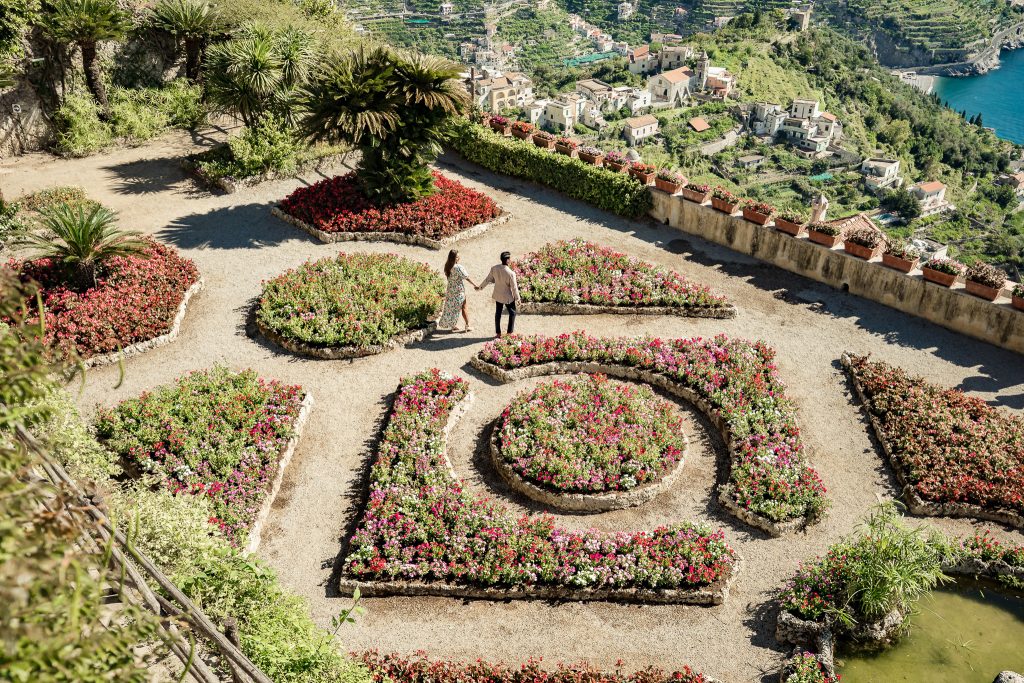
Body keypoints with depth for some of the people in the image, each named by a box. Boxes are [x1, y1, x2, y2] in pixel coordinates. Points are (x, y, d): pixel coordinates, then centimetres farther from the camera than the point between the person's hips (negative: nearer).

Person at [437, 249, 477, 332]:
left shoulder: (447, 266, -3)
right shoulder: (458, 267, -24)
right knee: (463, 308, 8)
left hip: (450, 290, 6)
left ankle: (453, 325, 23)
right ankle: (467, 326, 17)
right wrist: (475, 285, -9)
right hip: (459, 291, -6)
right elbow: (467, 278, -18)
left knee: (451, 307, 15)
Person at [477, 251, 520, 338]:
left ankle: (498, 333, 27)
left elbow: (488, 280, -3)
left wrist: (480, 287, 14)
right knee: (512, 313, 17)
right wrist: (517, 298, -5)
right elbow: (514, 288, -19)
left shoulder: (494, 268, -15)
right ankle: (510, 332, 23)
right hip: (508, 297, -5)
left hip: (498, 295, 5)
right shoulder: (511, 273, -29)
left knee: (498, 313, 19)